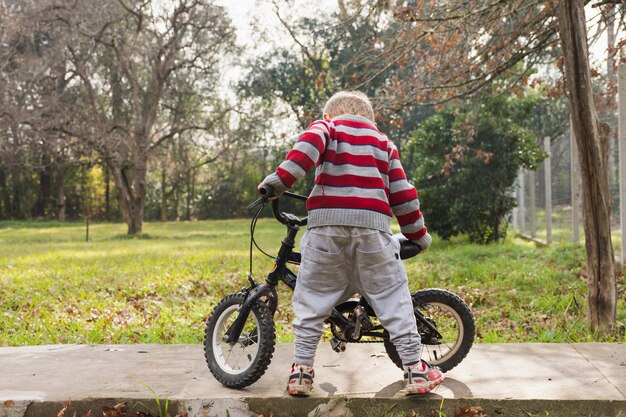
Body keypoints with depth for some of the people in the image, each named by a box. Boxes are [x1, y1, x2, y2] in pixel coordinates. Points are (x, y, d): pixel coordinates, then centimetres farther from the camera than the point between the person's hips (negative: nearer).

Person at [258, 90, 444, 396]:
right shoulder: (383, 142, 23)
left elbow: (309, 144, -9)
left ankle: (301, 371, 11)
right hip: (372, 226, 2)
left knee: (311, 299, 11)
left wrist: (280, 180, -14)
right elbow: (402, 193, 18)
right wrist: (418, 234, 27)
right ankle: (415, 370, 11)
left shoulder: (327, 127, 17)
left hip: (326, 224, -1)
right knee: (392, 298, 11)